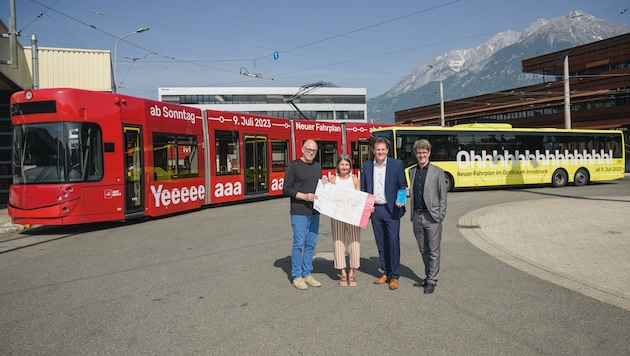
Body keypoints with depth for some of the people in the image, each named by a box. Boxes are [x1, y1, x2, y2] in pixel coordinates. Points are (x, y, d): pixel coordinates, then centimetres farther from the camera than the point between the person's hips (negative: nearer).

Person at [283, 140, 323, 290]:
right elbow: (286, 189, -8)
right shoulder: (294, 166, -5)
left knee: (311, 244, 9)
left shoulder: (318, 166, 14)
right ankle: (297, 276, 9)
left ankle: (307, 274, 20)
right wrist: (304, 196, -18)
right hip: (299, 212, -6)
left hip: (314, 212, 6)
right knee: (299, 244, -2)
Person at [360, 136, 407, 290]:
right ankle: (385, 273, 23)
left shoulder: (397, 164, -1)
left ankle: (394, 276, 5)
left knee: (394, 242, -5)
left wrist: (400, 200, -16)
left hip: (391, 209, -3)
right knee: (381, 243, 11)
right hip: (374, 210, 4)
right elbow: (363, 188, 13)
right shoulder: (367, 165, 7)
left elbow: (403, 185, 1)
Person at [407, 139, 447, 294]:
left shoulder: (437, 171, -1)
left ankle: (432, 280, 10)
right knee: (423, 250, 14)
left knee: (433, 251, 1)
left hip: (431, 216, -4)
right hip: (417, 216, 4)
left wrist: (441, 215, -7)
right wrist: (407, 192, -6)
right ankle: (428, 276, 27)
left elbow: (443, 196, -1)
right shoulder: (412, 171, 11)